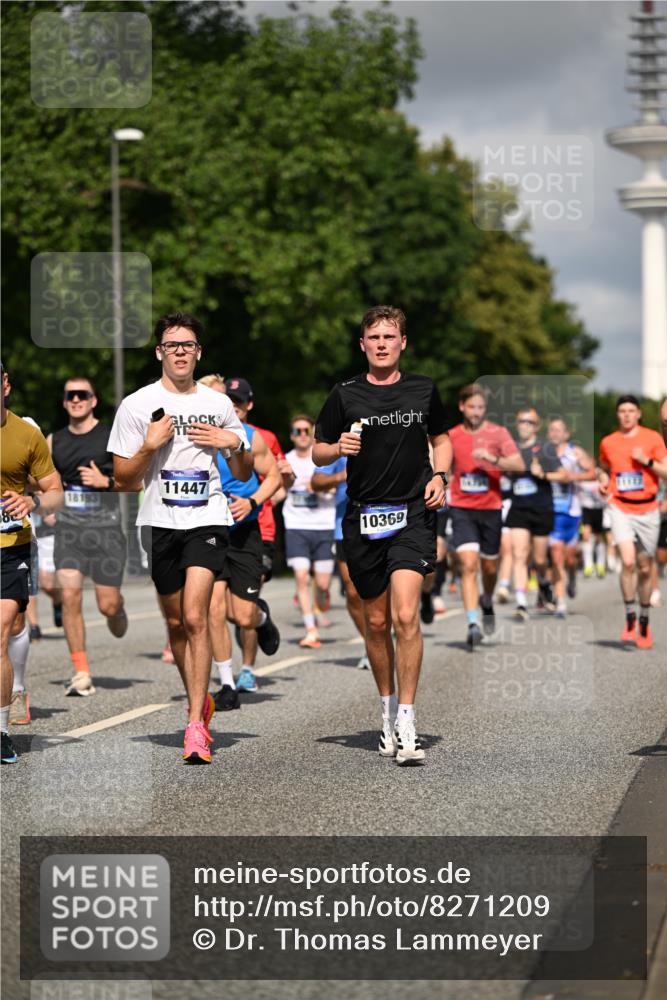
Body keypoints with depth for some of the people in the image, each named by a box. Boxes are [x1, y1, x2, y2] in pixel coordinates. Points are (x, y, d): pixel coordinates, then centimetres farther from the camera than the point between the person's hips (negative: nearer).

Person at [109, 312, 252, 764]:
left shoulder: (219, 403, 7)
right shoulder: (137, 405, 1)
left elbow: (243, 474, 15)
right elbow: (124, 480, 1)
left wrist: (235, 444, -5)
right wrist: (150, 445, -15)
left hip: (207, 518, -1)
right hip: (160, 522, 1)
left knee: (195, 617, -16)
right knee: (176, 623, 12)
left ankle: (196, 724, -17)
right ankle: (201, 700, 34)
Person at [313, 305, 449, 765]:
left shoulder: (423, 390, 6)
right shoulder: (345, 394, 3)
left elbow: (441, 439, 21)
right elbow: (319, 453, 10)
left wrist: (439, 477, 2)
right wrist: (339, 448, -12)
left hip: (413, 515, -2)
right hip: (363, 517, 2)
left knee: (405, 615, -17)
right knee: (377, 622, 10)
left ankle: (407, 722, -14)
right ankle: (388, 709, 29)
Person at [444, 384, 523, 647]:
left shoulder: (497, 433, -2)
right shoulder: (452, 436, 4)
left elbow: (519, 465, -12)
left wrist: (493, 459, -25)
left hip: (490, 508, 0)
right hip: (462, 509, 0)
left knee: (490, 567, 13)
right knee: (468, 565, -16)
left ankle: (487, 603, 45)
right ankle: (473, 624, -21)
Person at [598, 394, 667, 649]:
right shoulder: (608, 442, 7)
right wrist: (603, 481, 4)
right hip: (621, 508, 0)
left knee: (645, 568, 7)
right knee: (628, 562, -20)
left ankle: (644, 624, 22)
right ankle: (630, 618, -6)